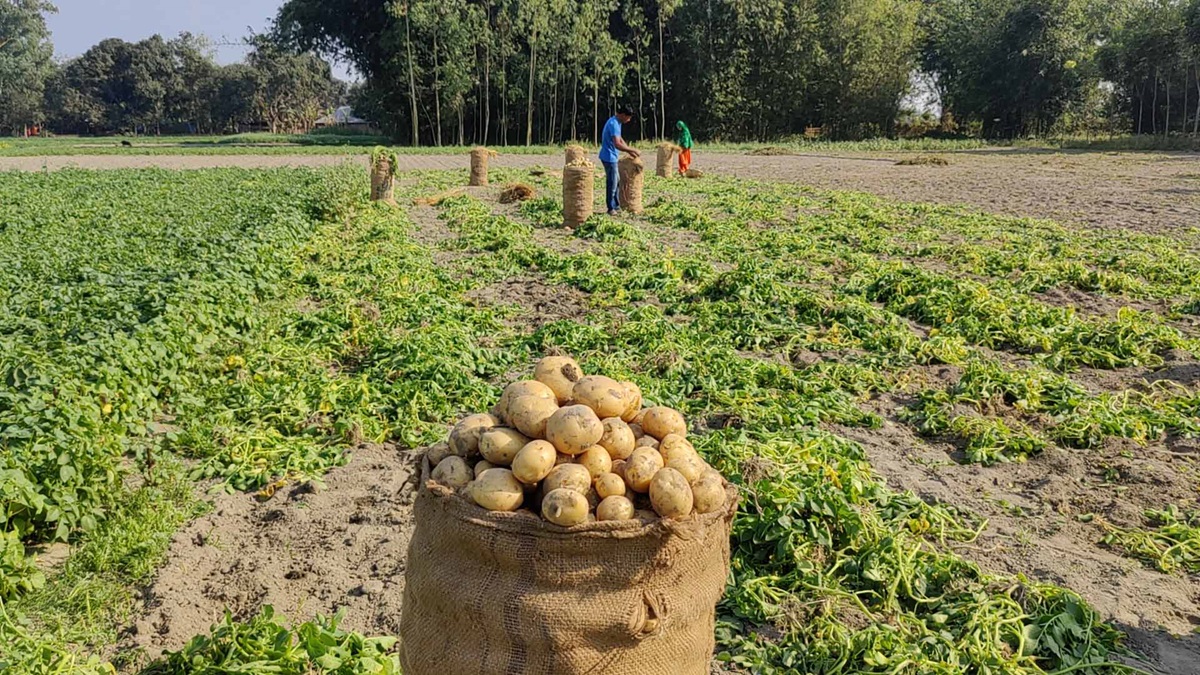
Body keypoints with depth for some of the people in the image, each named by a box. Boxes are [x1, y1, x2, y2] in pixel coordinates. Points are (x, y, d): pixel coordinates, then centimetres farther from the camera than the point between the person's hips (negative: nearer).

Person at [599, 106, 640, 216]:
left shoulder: (616, 122, 10)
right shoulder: (614, 124, -22)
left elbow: (619, 139, 23)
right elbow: (617, 144, -31)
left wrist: (629, 151, 16)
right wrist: (633, 149, -22)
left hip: (611, 157, 10)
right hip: (609, 157, -10)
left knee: (616, 181, 17)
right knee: (612, 183, -2)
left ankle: (616, 205, 27)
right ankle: (611, 208, 7)